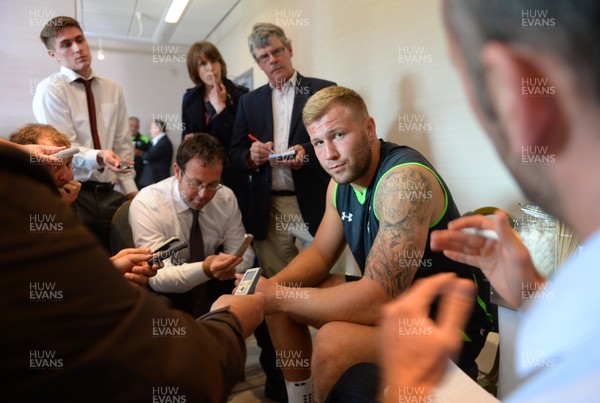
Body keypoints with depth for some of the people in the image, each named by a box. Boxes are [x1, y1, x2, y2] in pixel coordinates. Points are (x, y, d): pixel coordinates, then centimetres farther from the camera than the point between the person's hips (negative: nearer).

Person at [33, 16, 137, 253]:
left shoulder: (113, 89, 10)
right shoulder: (49, 90, -6)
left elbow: (123, 144, 9)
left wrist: (130, 189, 3)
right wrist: (98, 157, -33)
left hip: (108, 193, 4)